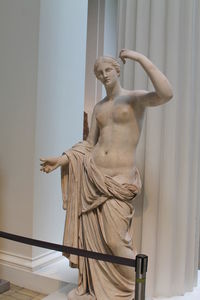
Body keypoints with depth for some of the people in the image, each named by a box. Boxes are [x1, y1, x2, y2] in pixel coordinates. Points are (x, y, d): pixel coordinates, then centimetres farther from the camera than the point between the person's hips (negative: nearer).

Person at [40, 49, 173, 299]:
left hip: (119, 181, -5)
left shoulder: (136, 98, -3)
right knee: (90, 235, 9)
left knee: (115, 241, -8)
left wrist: (140, 58, -20)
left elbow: (166, 94, -24)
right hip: (91, 175, 6)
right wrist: (61, 160, 6)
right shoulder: (98, 108, 14)